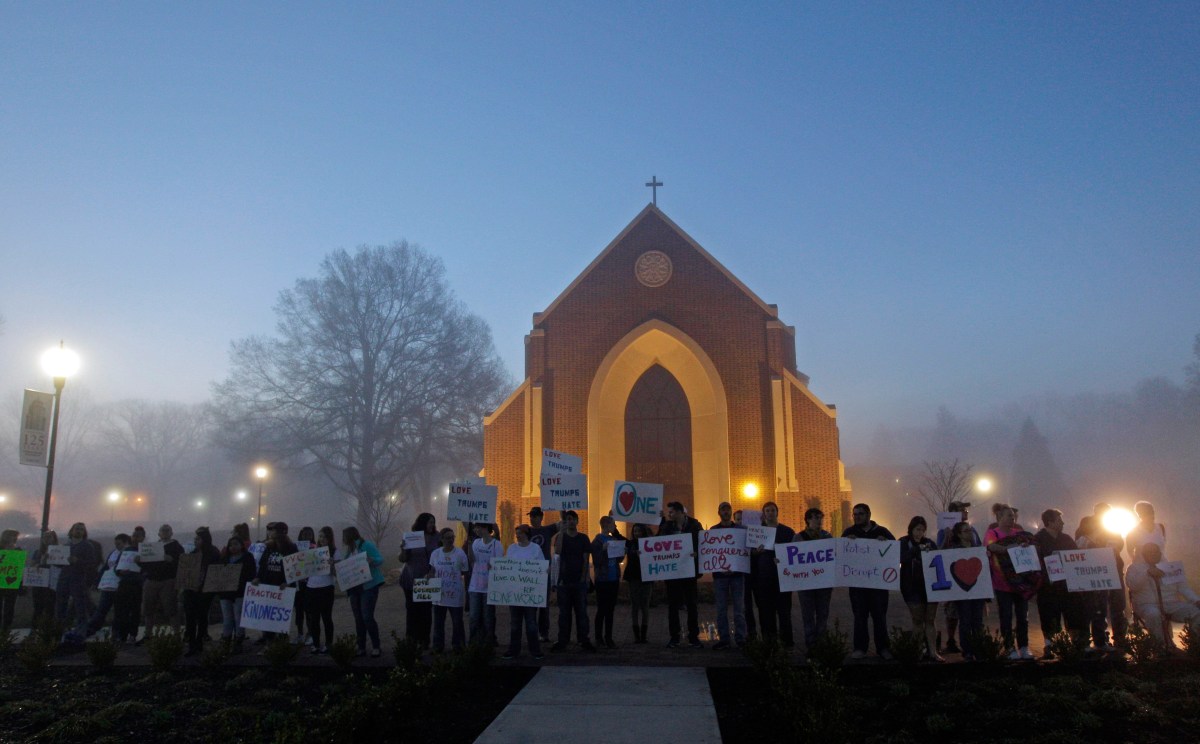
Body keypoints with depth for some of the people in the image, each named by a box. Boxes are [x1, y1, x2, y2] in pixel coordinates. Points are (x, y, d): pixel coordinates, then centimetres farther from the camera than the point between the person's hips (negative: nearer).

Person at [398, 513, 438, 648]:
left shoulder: (436, 538, -1)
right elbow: (402, 559, -2)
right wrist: (403, 549, -21)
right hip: (412, 580, -1)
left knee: (426, 611, 5)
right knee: (412, 611, 3)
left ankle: (424, 641, 13)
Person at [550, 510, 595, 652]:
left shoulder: (583, 538, 6)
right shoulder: (560, 536, 5)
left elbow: (585, 560, 4)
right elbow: (557, 551, -15)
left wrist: (583, 578, -6)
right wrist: (562, 531, -17)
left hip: (579, 581, 0)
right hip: (564, 580, 0)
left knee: (581, 611, 1)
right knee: (564, 612, 4)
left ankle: (584, 640, 5)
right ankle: (562, 640, 10)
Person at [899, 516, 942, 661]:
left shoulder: (929, 542, 10)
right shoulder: (904, 542, 0)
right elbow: (902, 558, -16)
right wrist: (917, 548, -26)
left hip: (929, 585, 3)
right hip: (912, 587, -3)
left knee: (929, 620, 2)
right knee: (918, 619, 2)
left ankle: (932, 651, 1)